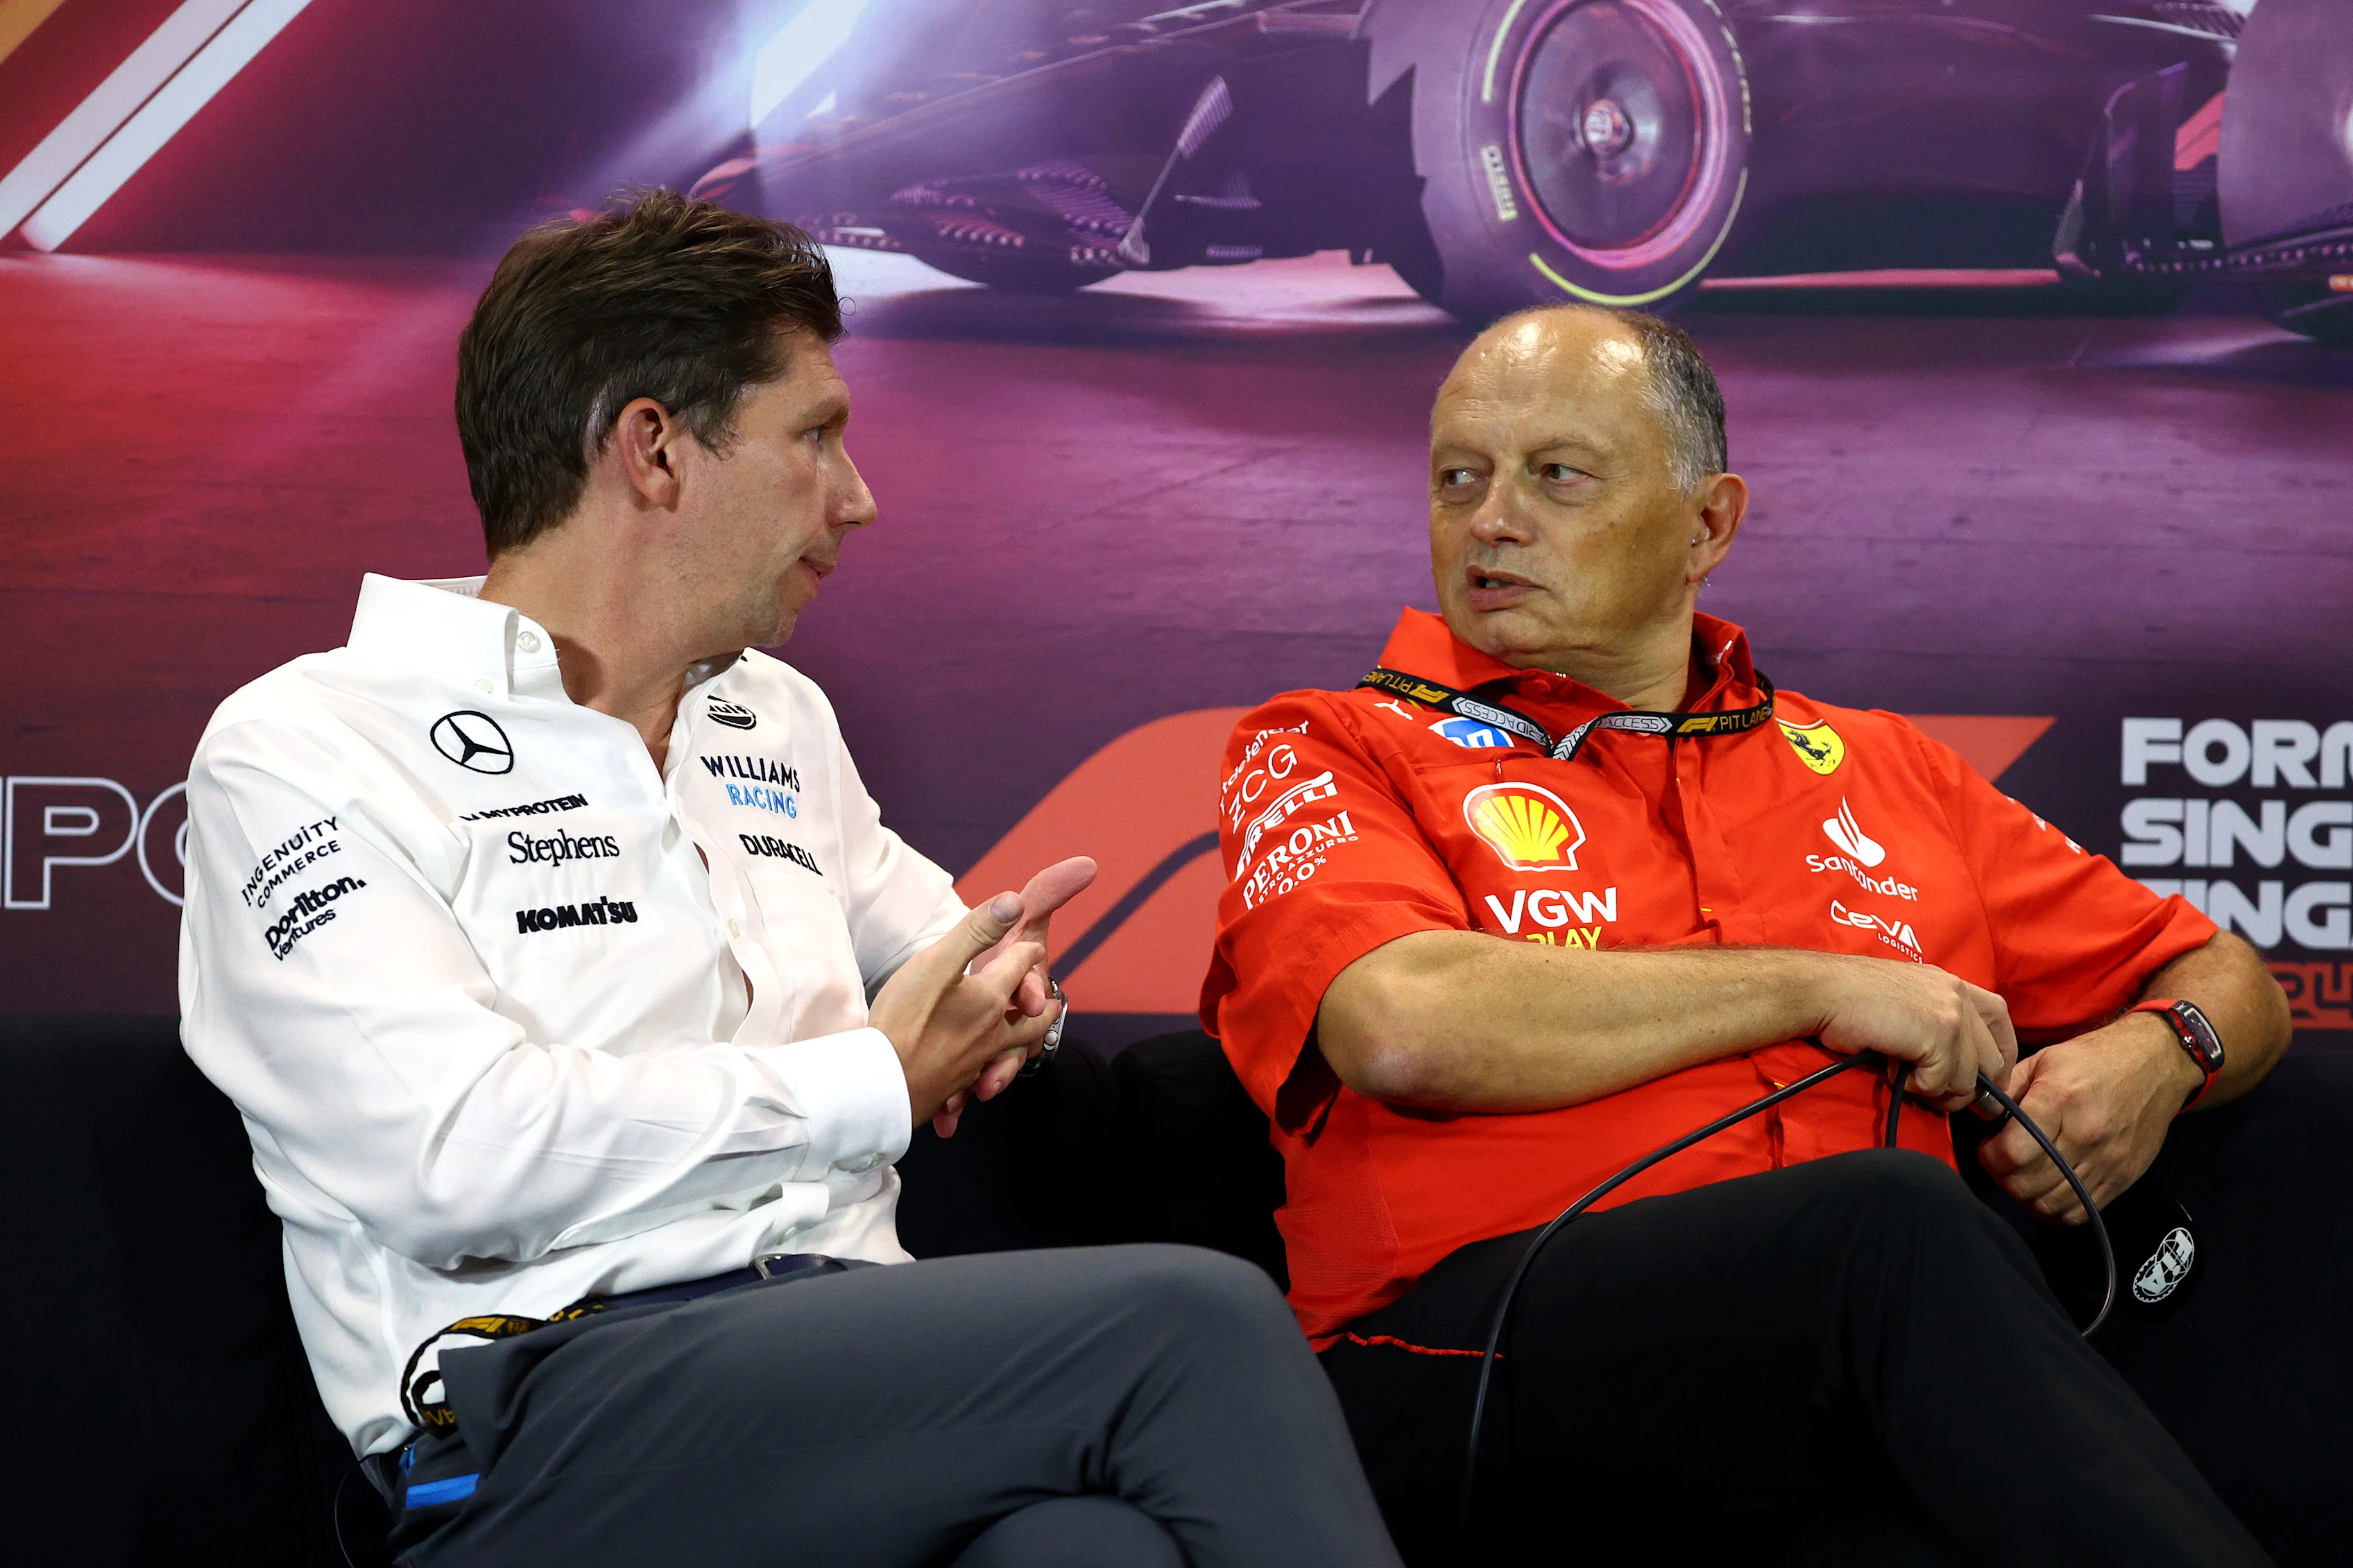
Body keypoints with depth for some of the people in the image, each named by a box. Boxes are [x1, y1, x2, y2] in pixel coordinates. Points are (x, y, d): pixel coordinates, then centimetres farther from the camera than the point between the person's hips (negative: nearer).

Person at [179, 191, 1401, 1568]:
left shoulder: (781, 720, 26)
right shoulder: (304, 754, 2)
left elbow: (951, 938, 42)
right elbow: (456, 1156, -13)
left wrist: (1000, 999, 15)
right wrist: (874, 1082, -3)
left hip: (846, 1350, 6)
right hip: (551, 1416, -6)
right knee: (1193, 1326, -28)